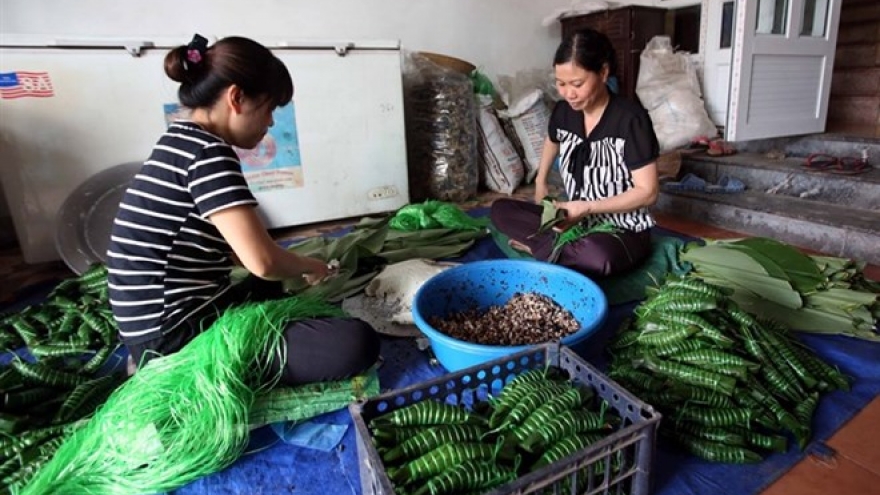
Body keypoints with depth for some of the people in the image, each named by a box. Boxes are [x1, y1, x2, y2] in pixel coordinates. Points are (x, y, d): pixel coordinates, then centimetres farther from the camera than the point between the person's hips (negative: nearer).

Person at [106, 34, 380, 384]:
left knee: (273, 288, 36)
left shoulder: (181, 141, 13)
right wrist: (309, 265, -3)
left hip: (161, 328, 10)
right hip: (178, 339, -10)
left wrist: (295, 267, 13)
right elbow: (262, 261, -24)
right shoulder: (208, 152, -17)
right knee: (357, 344, -20)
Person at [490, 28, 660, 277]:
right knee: (500, 210, -7)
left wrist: (588, 207, -25)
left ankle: (540, 247, -13)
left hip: (623, 229, -5)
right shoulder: (563, 111, -1)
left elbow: (647, 192, -18)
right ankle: (571, 248, -16)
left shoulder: (631, 119, -18)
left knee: (596, 256, -41)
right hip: (577, 220, 6)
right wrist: (540, 181, 18)